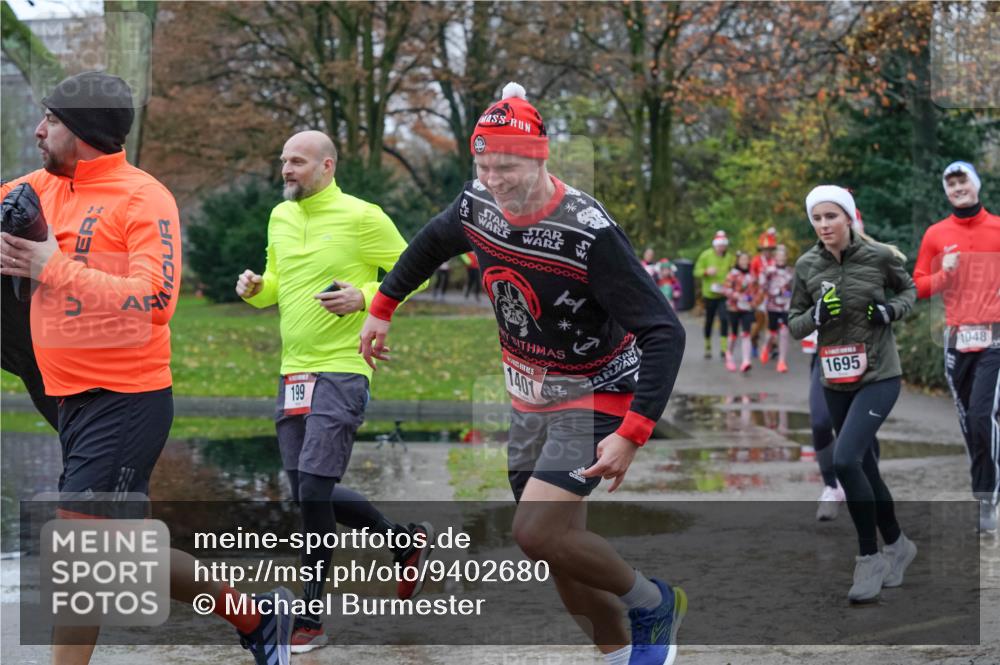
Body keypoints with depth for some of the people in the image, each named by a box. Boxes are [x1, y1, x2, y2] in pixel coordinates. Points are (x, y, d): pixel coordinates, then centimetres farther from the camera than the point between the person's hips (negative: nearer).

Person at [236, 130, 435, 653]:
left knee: (313, 486, -14)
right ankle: (406, 541, 32)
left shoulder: (362, 217, -8)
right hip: (293, 373, 8)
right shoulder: (279, 218, 12)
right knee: (310, 494, 9)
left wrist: (363, 298, -18)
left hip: (341, 370, -7)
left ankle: (310, 620, -4)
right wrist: (255, 289, 1)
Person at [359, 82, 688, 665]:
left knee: (536, 533, -21)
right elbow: (431, 244, 18)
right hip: (531, 399, 7)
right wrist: (382, 308, 23)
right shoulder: (477, 206, -8)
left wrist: (632, 434, -35)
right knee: (562, 551, 9)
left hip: (594, 397, -7)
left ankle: (654, 603, 3)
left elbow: (664, 333, -28)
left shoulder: (589, 232, -28)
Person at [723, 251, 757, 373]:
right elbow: (726, 289, -11)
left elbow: (756, 289, 18)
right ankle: (730, 357, 34)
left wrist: (754, 300, 2)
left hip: (747, 308, 2)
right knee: (734, 334, 10)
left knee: (746, 334, -9)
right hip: (734, 308, -2)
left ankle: (746, 361, -17)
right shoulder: (733, 274, -6)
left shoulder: (751, 275, 7)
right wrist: (736, 295, -24)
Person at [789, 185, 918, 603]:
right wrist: (817, 314, -16)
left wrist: (892, 310, -9)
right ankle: (896, 545, 34)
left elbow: (909, 289, 11)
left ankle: (869, 558, -8)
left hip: (879, 376, -4)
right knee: (864, 467, 13)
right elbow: (794, 327, 5)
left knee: (845, 460, -20)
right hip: (836, 382, 4)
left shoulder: (880, 256, -8)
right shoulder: (806, 266, -1)